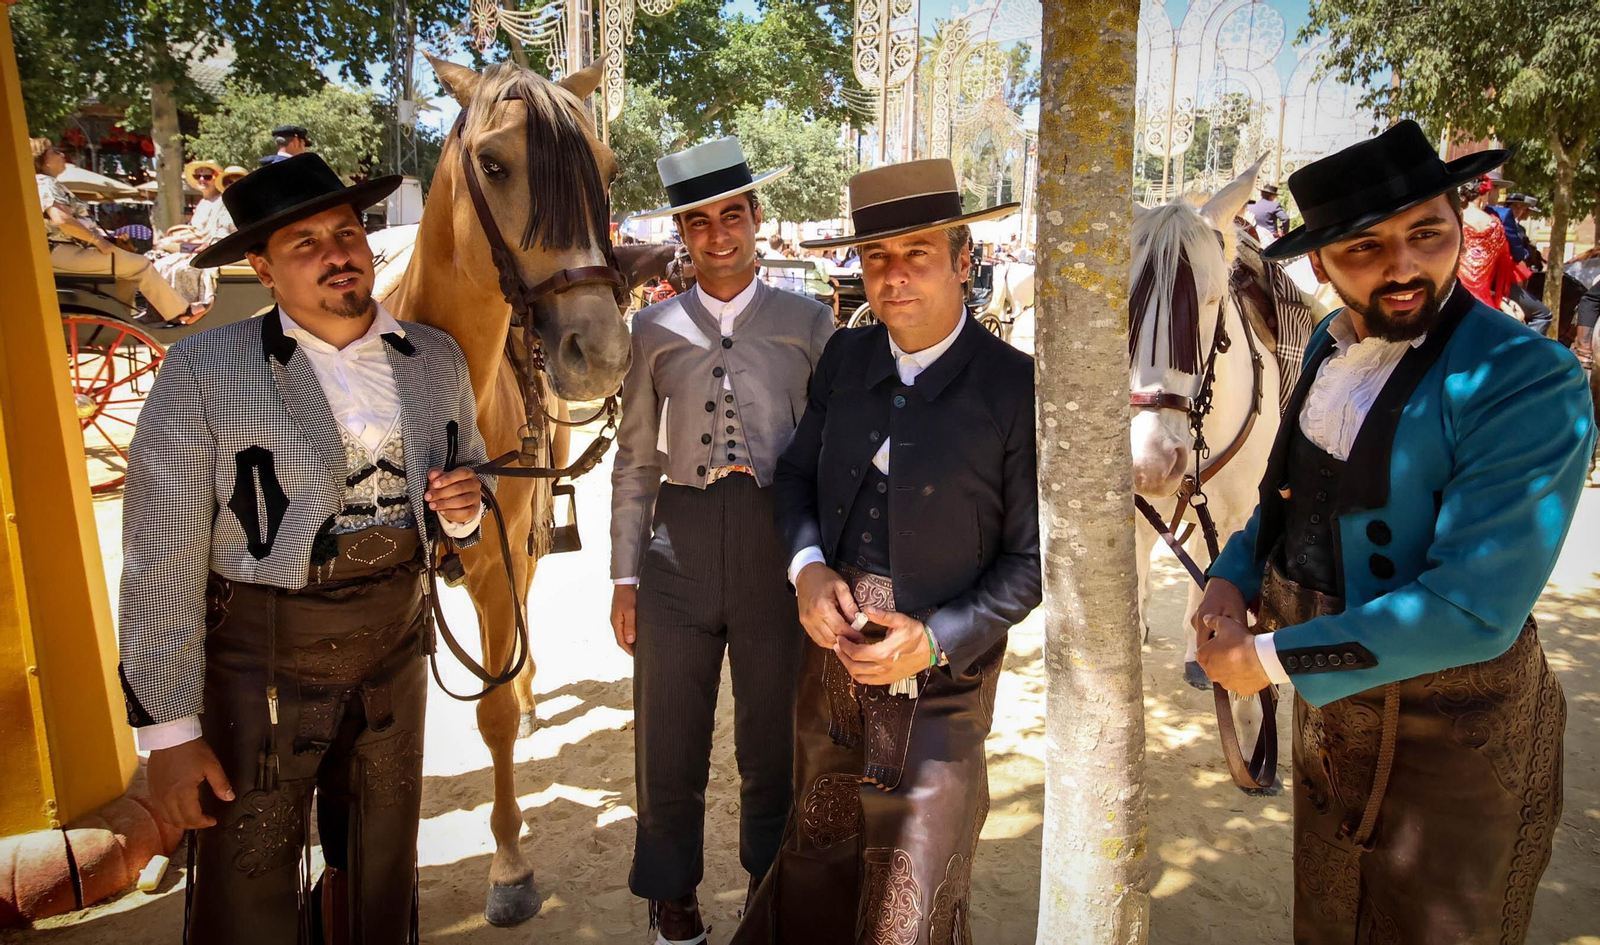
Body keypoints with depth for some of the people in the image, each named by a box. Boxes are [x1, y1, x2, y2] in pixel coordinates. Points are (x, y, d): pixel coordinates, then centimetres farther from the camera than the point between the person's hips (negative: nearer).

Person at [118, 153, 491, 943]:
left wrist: (464, 511, -10)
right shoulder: (203, 371, -13)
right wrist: (167, 728, -11)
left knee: (382, 876, 21)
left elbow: (468, 494, 14)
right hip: (263, 665, -4)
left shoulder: (437, 358, 1)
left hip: (396, 649, 4)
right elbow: (162, 558, -12)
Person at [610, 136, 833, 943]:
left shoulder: (808, 324, 5)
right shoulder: (656, 330, 8)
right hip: (680, 537, 1)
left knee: (773, 739, 13)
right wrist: (625, 576, 3)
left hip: (779, 539, 0)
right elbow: (635, 460, 8)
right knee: (668, 736, 10)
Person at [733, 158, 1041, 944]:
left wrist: (936, 637, -21)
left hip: (940, 674, -4)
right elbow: (797, 471, 9)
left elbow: (1032, 556, -11)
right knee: (816, 848, 27)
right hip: (831, 645, 5)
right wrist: (807, 567, -9)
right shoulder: (845, 357, 0)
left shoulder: (1015, 389, -15)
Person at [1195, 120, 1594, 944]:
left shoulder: (1528, 382, -23)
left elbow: (1473, 609, -29)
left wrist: (1270, 659, -23)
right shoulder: (1330, 345, -2)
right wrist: (1230, 579, -8)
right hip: (1327, 704, 7)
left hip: (1451, 736, -6)